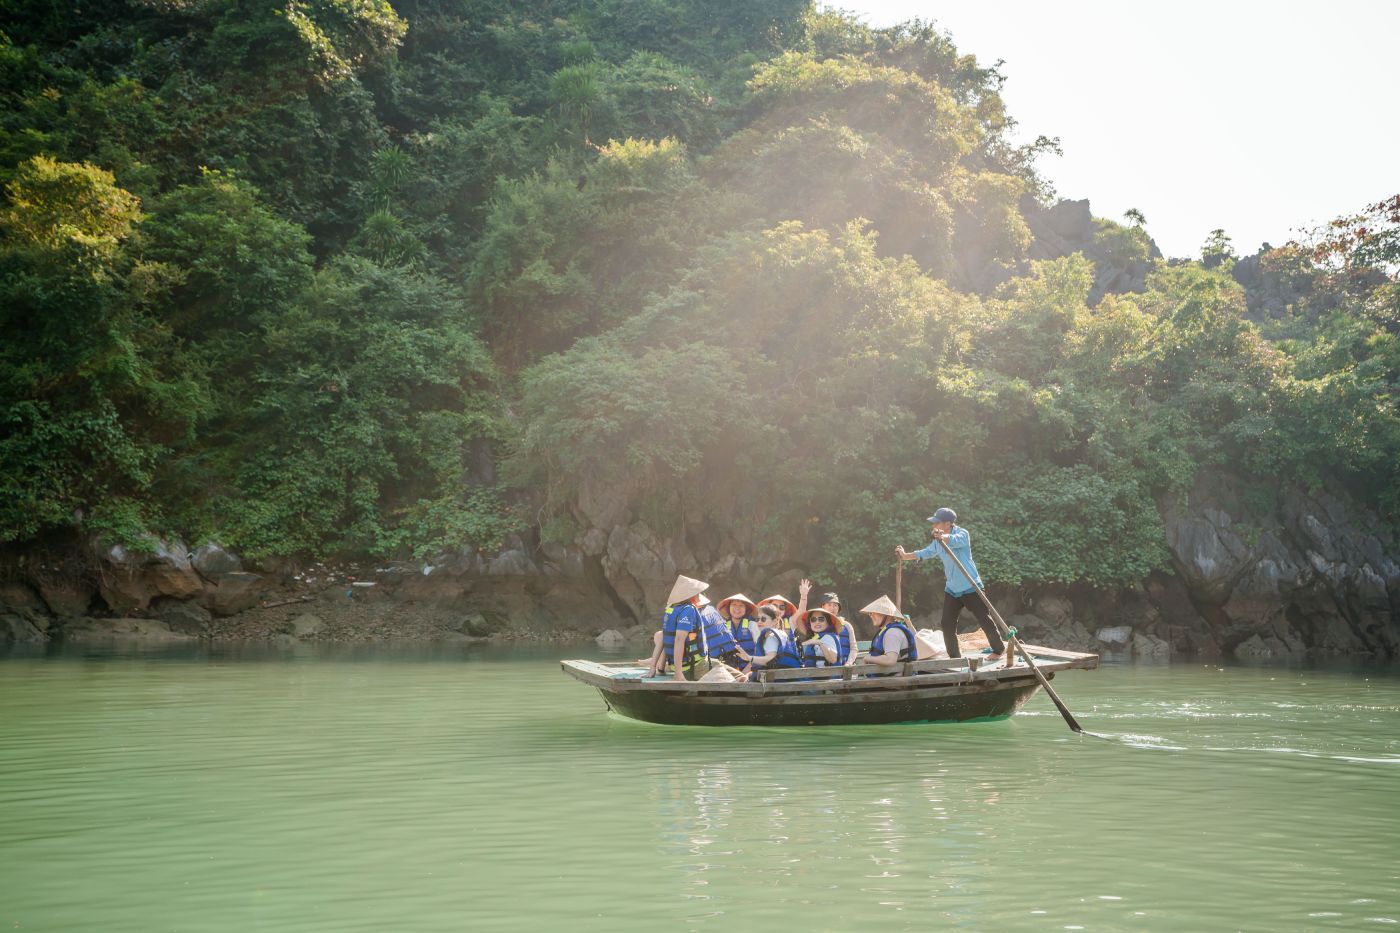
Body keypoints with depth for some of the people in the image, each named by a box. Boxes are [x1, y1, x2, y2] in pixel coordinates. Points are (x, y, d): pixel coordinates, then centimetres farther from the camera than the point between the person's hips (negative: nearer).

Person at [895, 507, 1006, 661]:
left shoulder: (962, 534, -15)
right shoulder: (938, 541, 7)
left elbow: (955, 540, -39)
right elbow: (926, 553, 23)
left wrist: (943, 537, -61)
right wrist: (905, 556, 14)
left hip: (970, 587, -7)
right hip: (951, 589, 7)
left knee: (985, 619, 1)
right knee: (947, 624, 1)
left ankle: (999, 650, 21)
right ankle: (955, 657, 12)